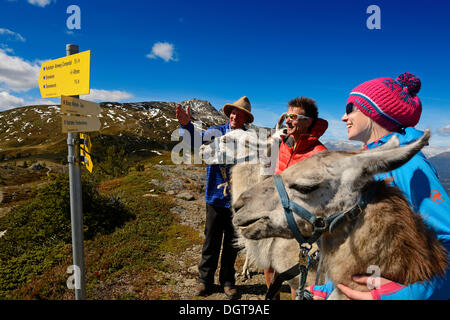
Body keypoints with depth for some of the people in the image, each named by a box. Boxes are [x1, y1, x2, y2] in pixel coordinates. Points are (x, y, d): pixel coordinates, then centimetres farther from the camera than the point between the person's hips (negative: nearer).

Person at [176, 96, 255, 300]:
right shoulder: (217, 132, -2)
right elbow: (196, 139, -19)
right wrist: (186, 124, -38)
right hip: (216, 197, -1)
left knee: (232, 244, 14)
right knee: (211, 241, 10)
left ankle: (227, 281, 33)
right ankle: (205, 279, 30)